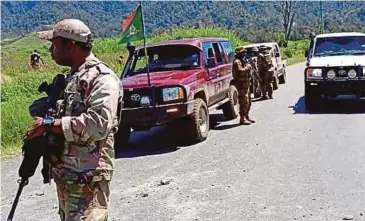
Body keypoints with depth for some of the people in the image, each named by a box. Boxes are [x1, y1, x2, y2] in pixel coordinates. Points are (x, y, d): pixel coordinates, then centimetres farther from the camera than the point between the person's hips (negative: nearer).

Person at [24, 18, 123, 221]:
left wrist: (49, 125, -21)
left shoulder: (102, 78, -14)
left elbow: (97, 124, -27)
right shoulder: (71, 77, 15)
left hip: (88, 178, -10)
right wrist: (43, 123, 3)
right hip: (66, 174, 10)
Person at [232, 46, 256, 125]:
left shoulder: (243, 61, 19)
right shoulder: (236, 62, -12)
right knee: (244, 102, -11)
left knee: (248, 101, 15)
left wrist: (249, 67, 9)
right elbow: (240, 71, -27)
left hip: (246, 83, 10)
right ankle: (242, 119, -7)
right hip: (241, 84, -10)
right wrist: (247, 67, -15)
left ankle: (247, 116, 25)